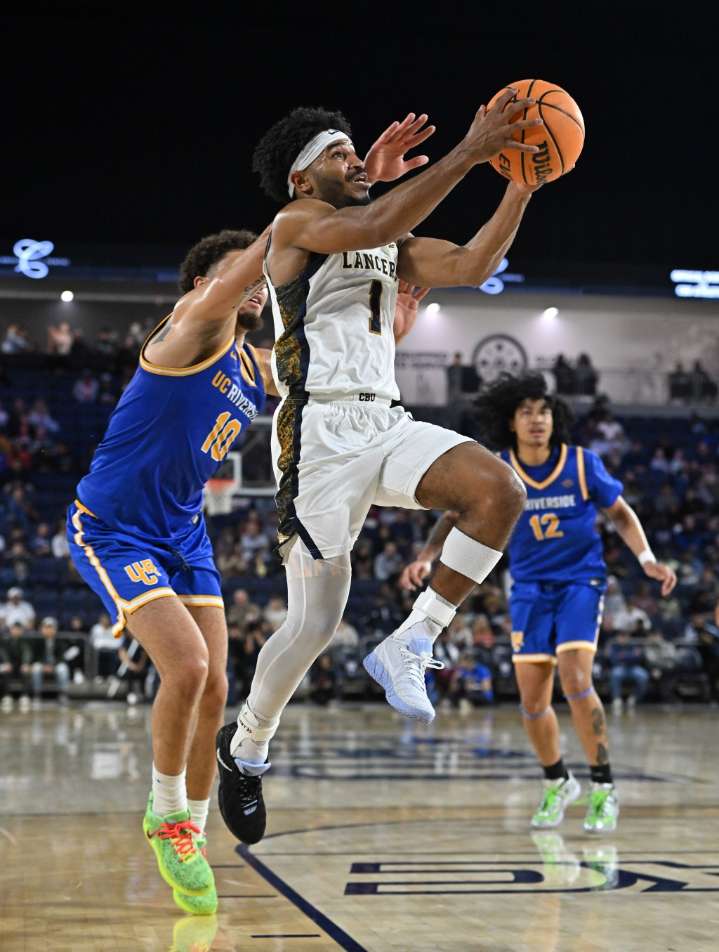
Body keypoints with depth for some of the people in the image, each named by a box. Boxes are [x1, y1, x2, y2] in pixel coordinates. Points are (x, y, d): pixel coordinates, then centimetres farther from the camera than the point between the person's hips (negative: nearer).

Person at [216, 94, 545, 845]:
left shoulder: (391, 244, 19)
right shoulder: (296, 225, -3)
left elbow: (469, 266, 6)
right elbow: (374, 225, -23)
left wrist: (522, 185, -4)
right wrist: (468, 152, -25)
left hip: (386, 425, 7)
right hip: (322, 435, -6)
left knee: (499, 492, -20)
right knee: (315, 622, -2)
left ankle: (407, 646, -8)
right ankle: (244, 748, 23)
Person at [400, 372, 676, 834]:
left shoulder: (583, 464, -10)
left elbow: (621, 513, 2)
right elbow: (457, 517, 3)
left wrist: (647, 559, -11)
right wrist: (426, 558, -13)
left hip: (581, 582, -3)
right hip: (530, 588, 3)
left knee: (575, 680, -21)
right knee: (532, 700, 1)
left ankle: (604, 789, -7)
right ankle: (558, 784, 26)